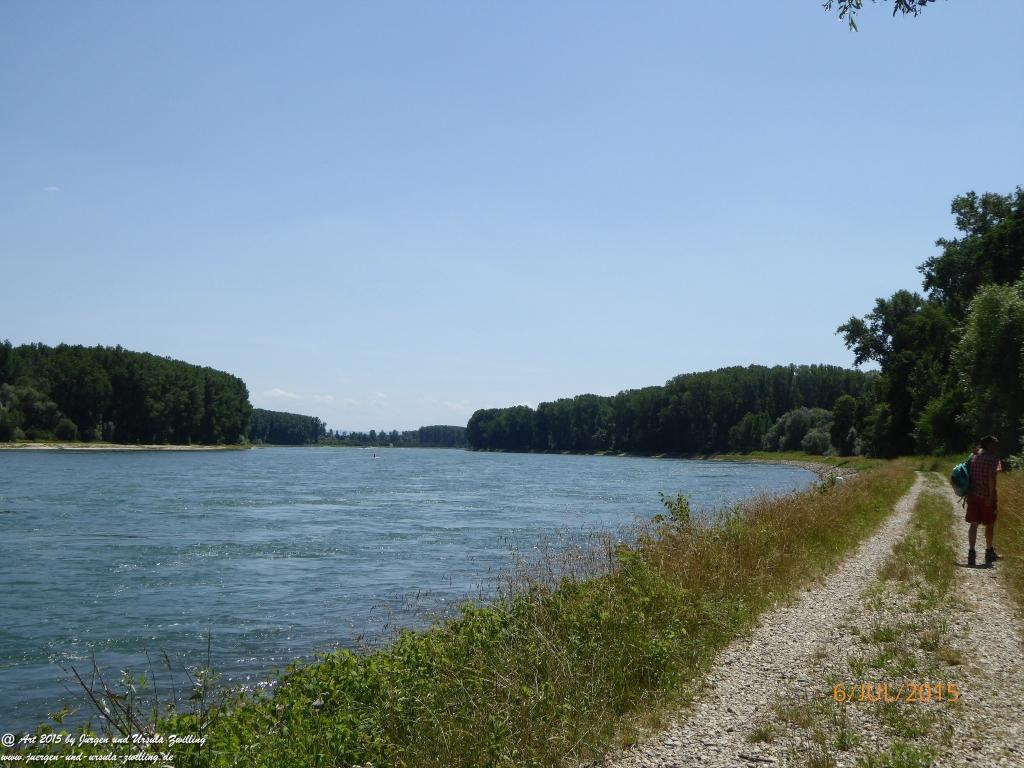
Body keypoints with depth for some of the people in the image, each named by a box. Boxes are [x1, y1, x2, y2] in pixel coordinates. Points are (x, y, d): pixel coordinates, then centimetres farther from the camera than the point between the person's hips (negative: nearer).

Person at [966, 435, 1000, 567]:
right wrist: (991, 496, -18)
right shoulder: (993, 458, -10)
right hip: (986, 496, -5)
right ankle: (989, 553, 24)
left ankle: (971, 553, -5)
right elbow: (991, 478, -19)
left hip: (973, 495, 5)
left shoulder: (974, 457, 9)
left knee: (974, 524, 4)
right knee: (989, 525, 11)